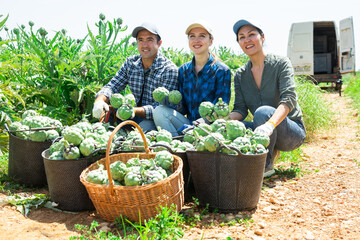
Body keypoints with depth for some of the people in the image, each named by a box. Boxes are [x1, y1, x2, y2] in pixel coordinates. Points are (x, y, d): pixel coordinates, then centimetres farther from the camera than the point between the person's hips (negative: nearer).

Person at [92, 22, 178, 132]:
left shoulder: (169, 70, -14)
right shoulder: (130, 63, 4)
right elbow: (112, 86, 1)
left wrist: (133, 110, -36)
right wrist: (99, 100, -23)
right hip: (136, 118, 5)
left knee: (145, 125, -36)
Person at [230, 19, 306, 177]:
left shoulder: (281, 63, -9)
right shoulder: (240, 74, 5)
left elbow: (289, 99, -24)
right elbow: (240, 109, -3)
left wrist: (270, 124, -44)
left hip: (292, 132, -4)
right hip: (264, 132, 4)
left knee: (263, 111, -35)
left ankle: (265, 165, -18)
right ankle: (271, 152, -4)